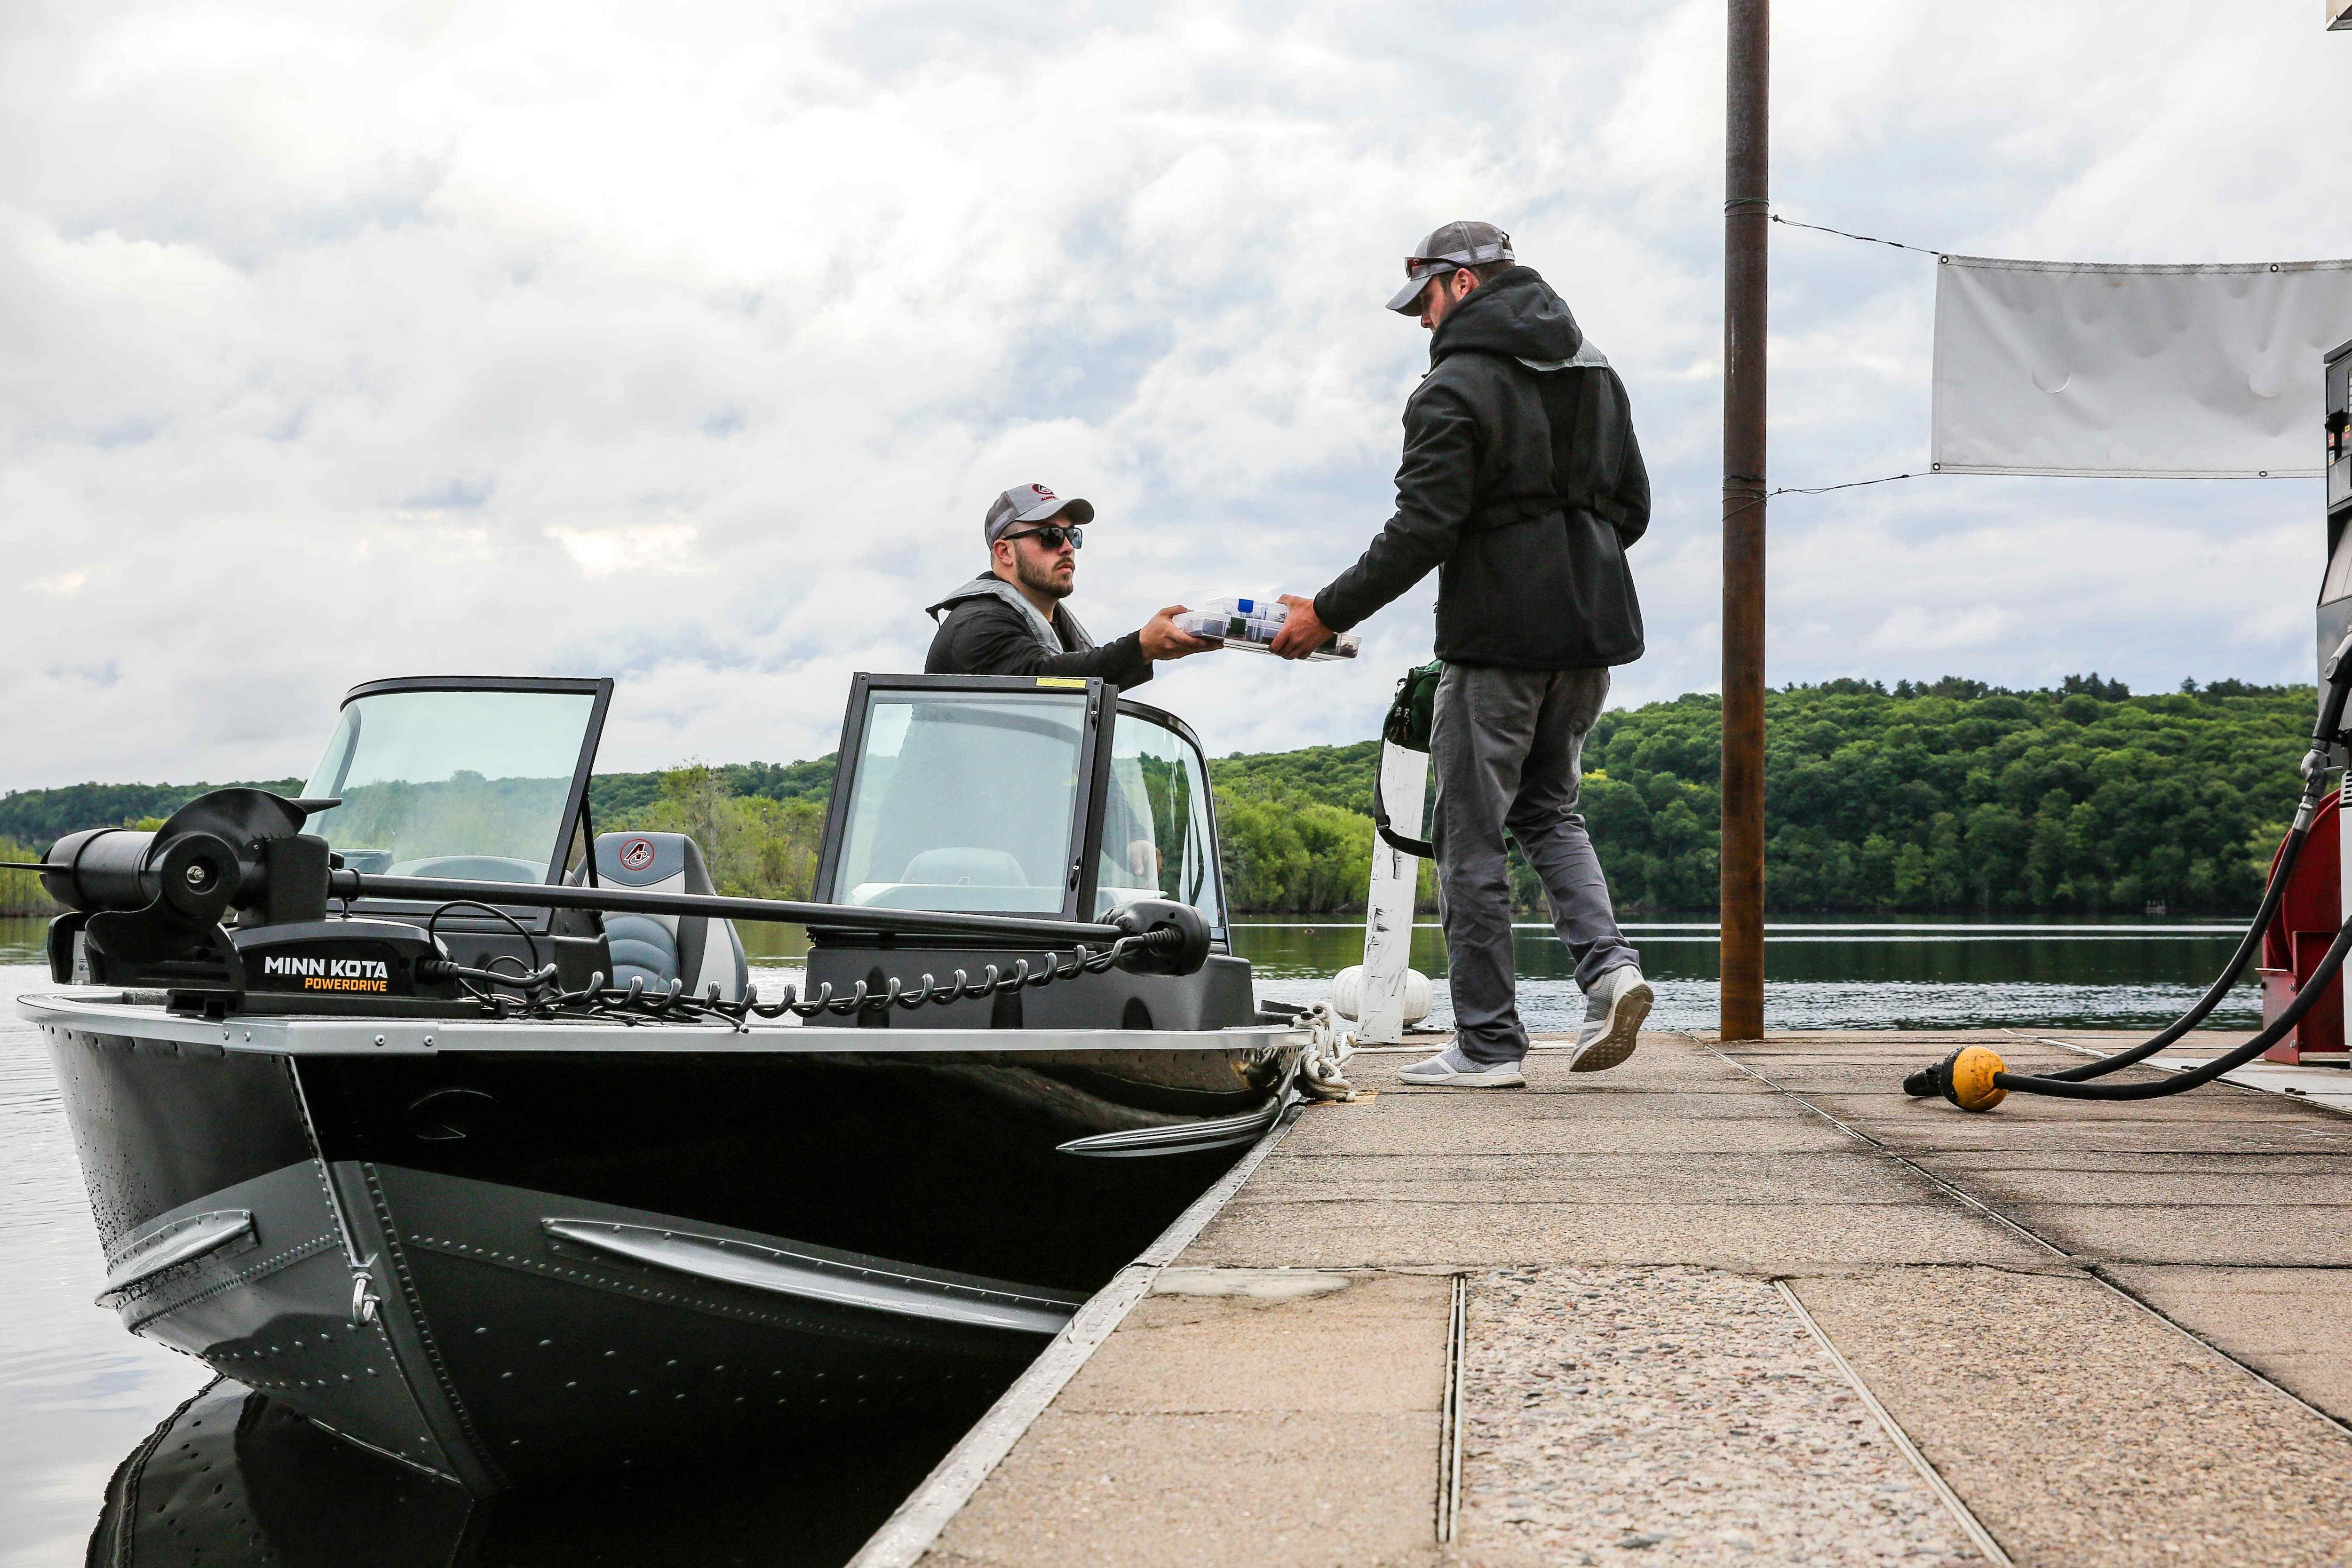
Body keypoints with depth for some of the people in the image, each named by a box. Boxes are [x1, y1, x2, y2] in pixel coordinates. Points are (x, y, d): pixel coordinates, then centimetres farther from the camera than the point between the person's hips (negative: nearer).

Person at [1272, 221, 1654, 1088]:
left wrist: (1328, 613, -10)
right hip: (1592, 631, 7)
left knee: (1472, 836, 1)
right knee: (1548, 809, 20)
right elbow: (1632, 508, 15)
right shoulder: (1596, 372, 13)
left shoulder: (1454, 390, -11)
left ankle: (1488, 1043, 3)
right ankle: (1609, 962, -2)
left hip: (1498, 635, -7)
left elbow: (1422, 531, -18)